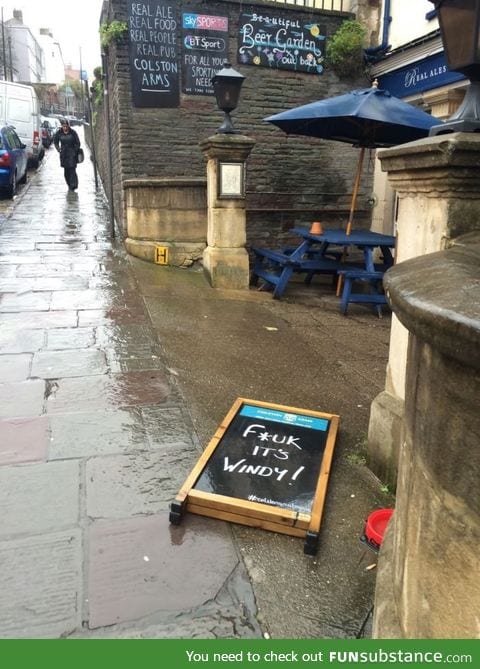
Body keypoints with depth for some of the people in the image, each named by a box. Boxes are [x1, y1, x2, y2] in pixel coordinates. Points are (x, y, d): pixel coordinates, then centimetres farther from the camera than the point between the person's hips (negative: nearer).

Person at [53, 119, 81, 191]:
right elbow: (55, 142, 15)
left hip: (72, 153, -3)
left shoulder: (73, 132, -7)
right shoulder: (59, 133, 0)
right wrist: (59, 149, 5)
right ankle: (69, 184, 18)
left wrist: (75, 151, -6)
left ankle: (73, 184, -15)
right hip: (63, 154, 3)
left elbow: (78, 143, 0)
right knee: (66, 170, 6)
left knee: (72, 169, -13)